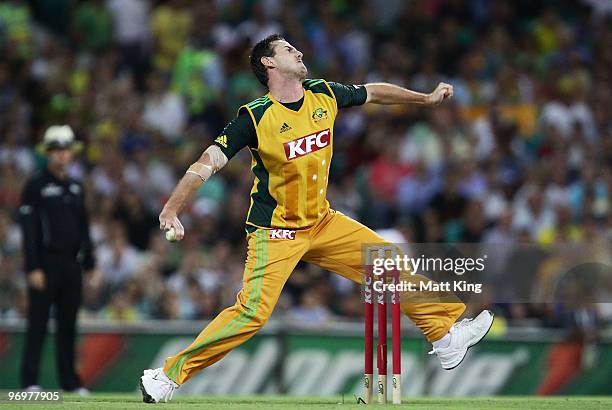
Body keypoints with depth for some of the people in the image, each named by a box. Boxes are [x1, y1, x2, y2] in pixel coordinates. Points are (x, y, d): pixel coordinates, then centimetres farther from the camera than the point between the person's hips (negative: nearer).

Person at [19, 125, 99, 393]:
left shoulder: (76, 188, 15)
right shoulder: (36, 186, -5)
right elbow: (29, 230, -10)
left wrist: (90, 265, 15)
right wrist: (33, 268, -16)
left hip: (71, 263, 6)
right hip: (46, 262, -6)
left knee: (68, 324, 8)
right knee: (38, 323, -6)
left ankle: (69, 380, 13)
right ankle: (30, 380, -5)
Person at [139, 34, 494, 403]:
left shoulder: (324, 95, 0)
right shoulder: (255, 117, -17)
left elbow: (373, 93, 18)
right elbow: (208, 163, -21)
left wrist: (427, 98, 24)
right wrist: (171, 211, -32)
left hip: (323, 223, 6)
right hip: (275, 231, -6)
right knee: (253, 312, -20)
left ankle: (445, 334, 22)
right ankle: (169, 376, -12)